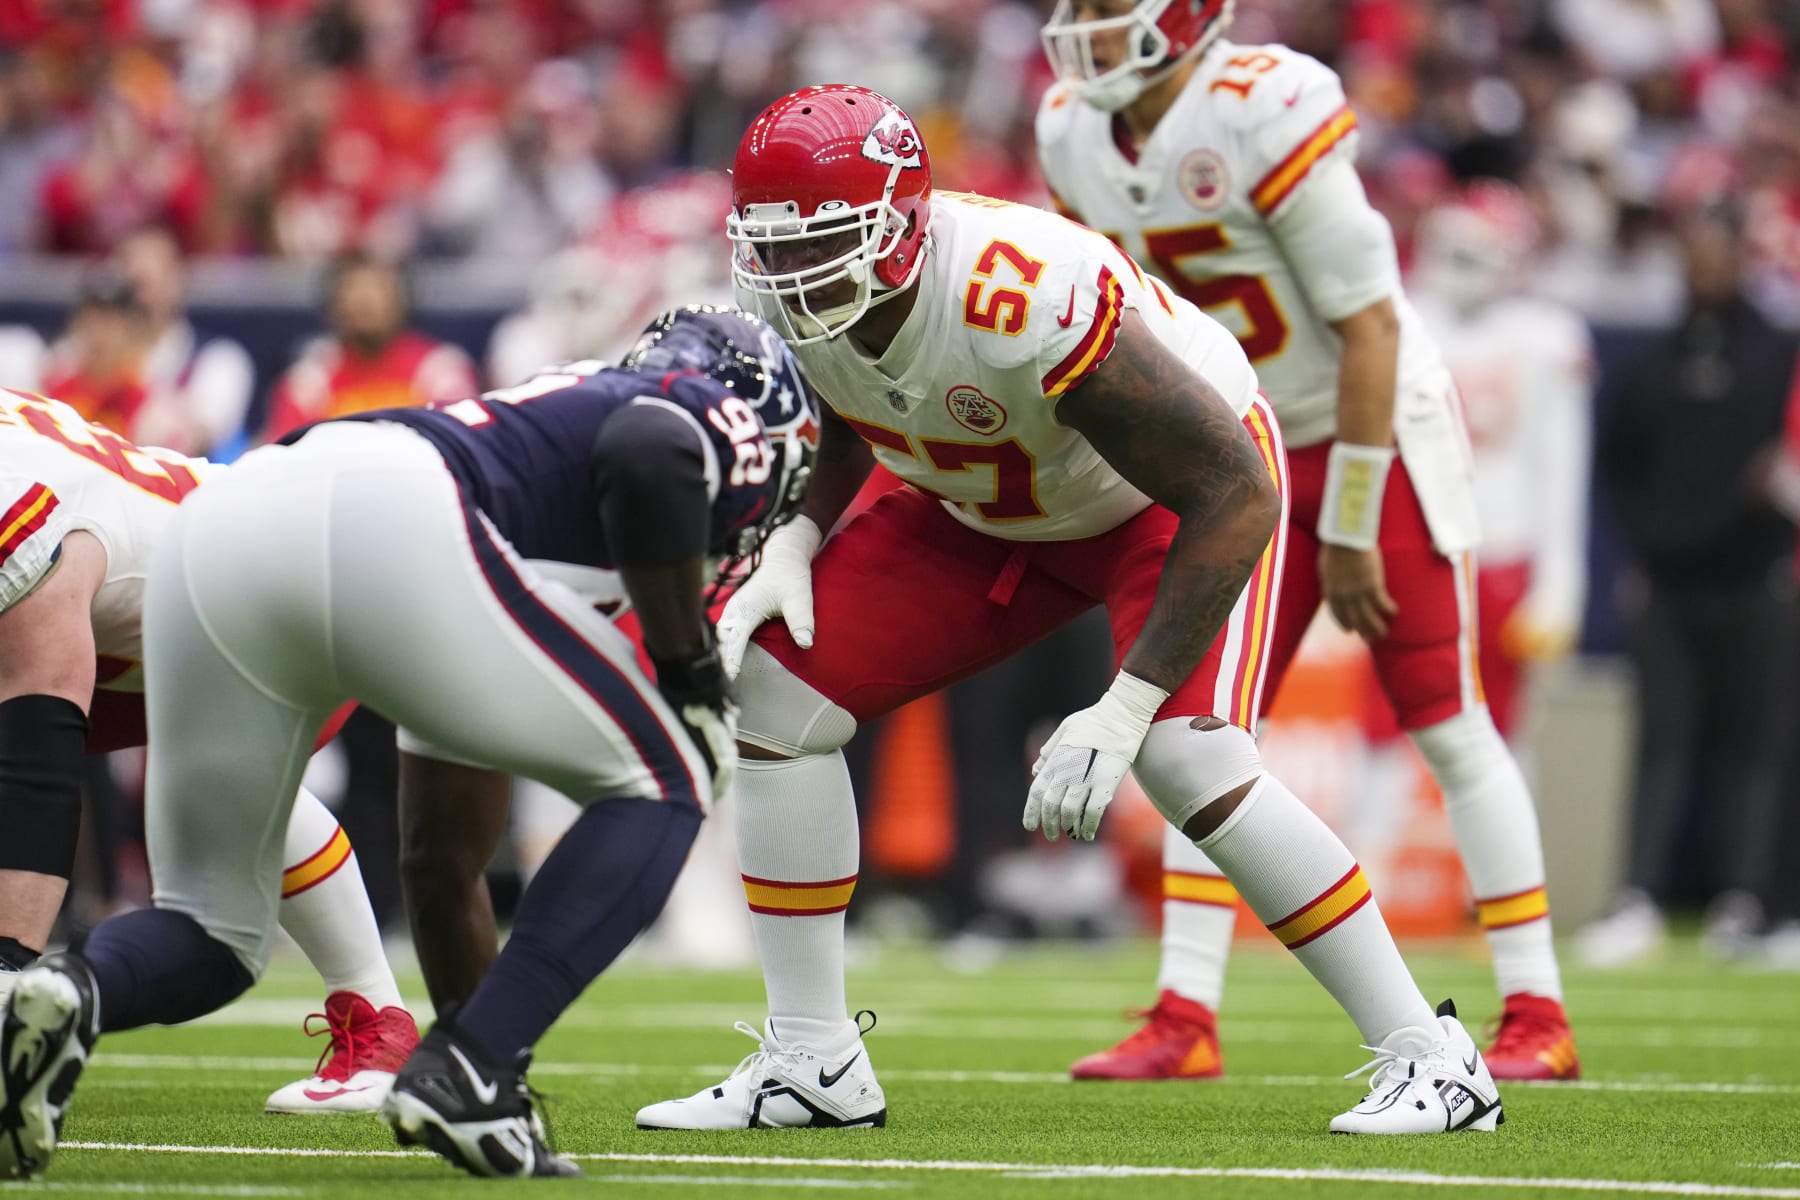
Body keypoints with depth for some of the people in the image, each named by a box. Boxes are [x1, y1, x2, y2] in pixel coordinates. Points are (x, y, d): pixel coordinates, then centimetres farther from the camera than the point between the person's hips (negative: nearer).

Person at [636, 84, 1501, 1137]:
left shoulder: (1025, 301, -41)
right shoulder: (796, 292, -19)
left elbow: (1234, 497, -36)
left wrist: (1123, 711, -38)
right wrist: (795, 542, -12)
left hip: (1183, 493, -7)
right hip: (989, 512, 7)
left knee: (1187, 757, -29)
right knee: (775, 695, -5)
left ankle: (1428, 1057, -16)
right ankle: (810, 1062, 6)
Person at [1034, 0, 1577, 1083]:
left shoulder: (1265, 112, -25)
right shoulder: (1074, 135, -2)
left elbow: (1370, 325, -22)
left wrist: (1349, 529, -19)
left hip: (1382, 438, -7)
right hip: (1251, 460, 7)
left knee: (1450, 728, -4)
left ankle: (1539, 1015, 3)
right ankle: (1187, 1015, 1)